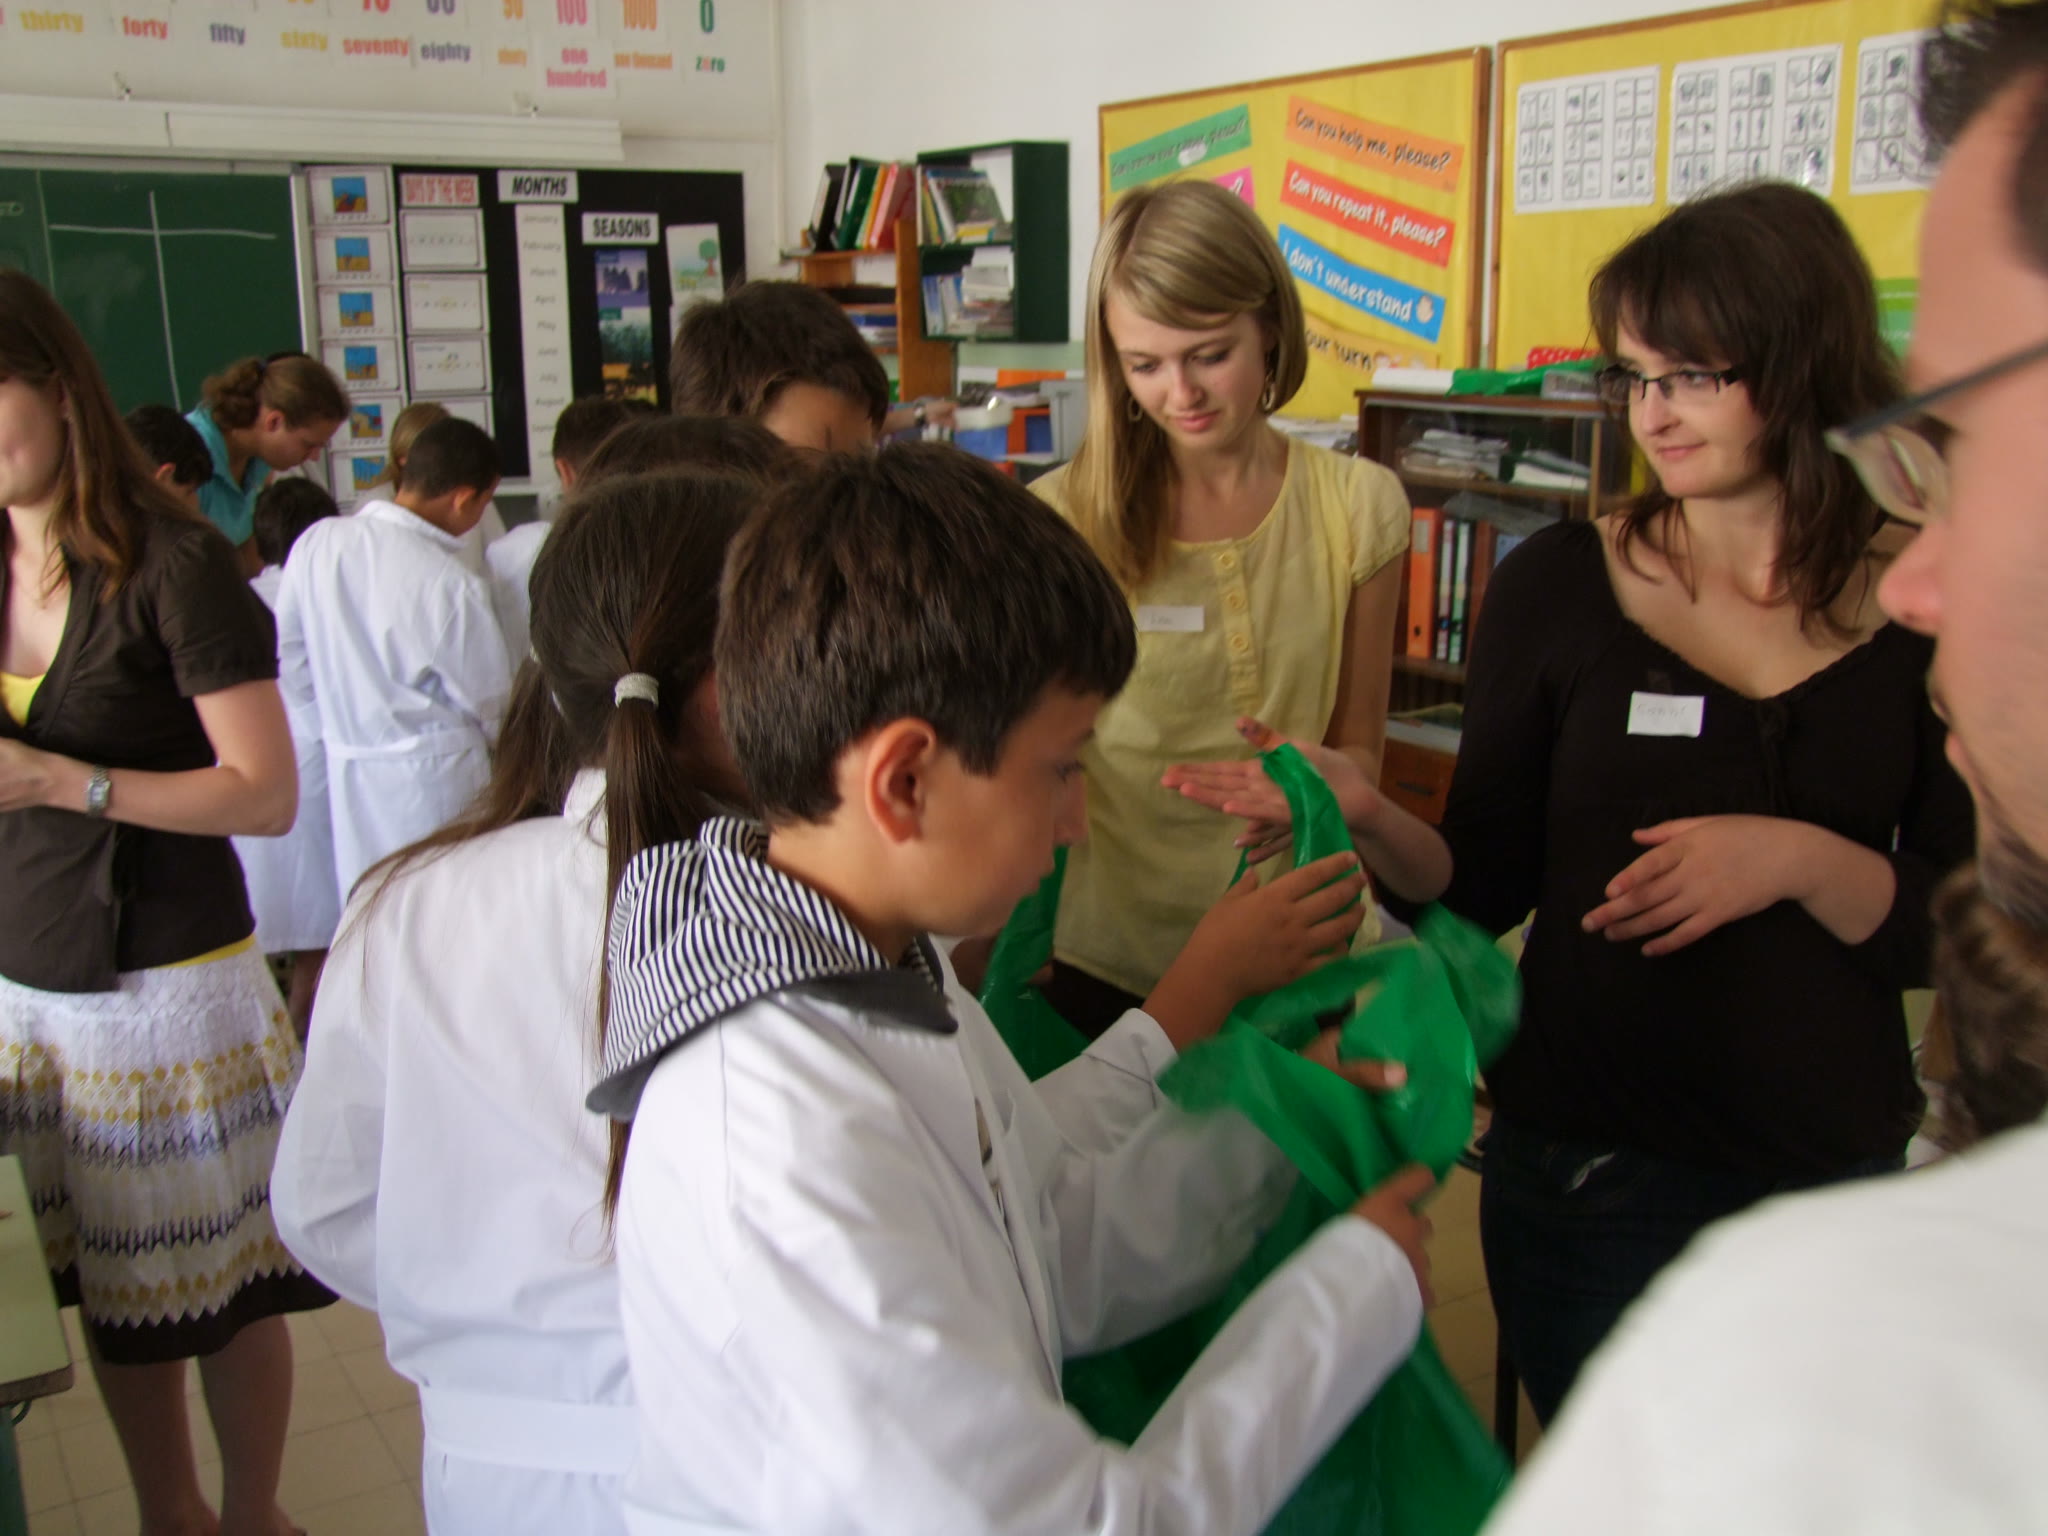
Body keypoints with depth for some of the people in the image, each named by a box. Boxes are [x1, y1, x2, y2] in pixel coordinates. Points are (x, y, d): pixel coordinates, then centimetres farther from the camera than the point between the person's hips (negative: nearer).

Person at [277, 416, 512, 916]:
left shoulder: (317, 542, -6)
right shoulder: (453, 585, -21)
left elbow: (289, 653, 5)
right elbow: (491, 705, -9)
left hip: (348, 772, 6)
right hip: (433, 776, -5)